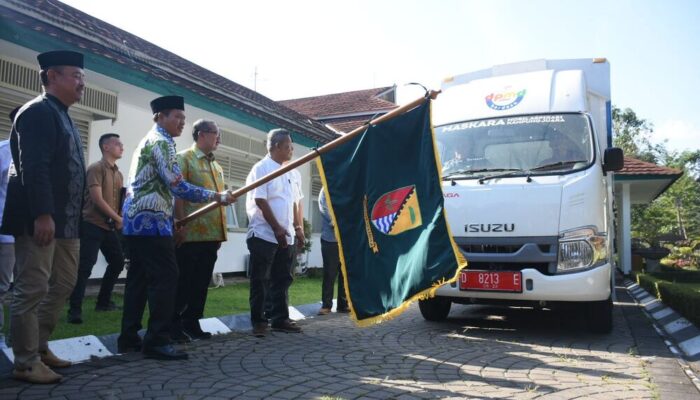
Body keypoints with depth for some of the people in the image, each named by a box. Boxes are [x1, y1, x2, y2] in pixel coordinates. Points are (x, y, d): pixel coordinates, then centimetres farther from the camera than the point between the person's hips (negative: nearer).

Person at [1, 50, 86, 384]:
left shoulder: (63, 116, 20)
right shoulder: (38, 111, -10)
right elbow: (33, 168, -20)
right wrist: (42, 215, -26)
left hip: (65, 221, 10)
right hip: (39, 219, -10)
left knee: (63, 284, 15)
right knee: (32, 289, -2)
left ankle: (39, 347, 27)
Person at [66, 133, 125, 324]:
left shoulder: (118, 174, 14)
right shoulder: (96, 168, -9)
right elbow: (97, 199, -17)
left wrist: (119, 220, 1)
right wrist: (118, 219, -13)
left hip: (110, 226, 8)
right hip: (92, 225, -8)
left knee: (118, 262, 13)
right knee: (85, 267, -10)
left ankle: (103, 301, 26)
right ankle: (75, 310, -5)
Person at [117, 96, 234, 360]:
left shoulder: (149, 141, 23)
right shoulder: (161, 142, -10)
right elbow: (177, 186, -18)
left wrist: (171, 218, 25)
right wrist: (216, 197, -14)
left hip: (136, 219, 11)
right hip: (151, 220, -11)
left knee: (139, 277, 12)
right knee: (165, 277, -9)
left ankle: (129, 338, 16)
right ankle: (157, 342, -7)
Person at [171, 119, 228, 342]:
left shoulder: (216, 166, 19)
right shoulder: (184, 159, -4)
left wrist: (220, 232, 17)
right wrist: (180, 226, -19)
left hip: (212, 234, 7)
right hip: (191, 234, -7)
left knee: (202, 282, 11)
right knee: (184, 281, 0)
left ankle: (192, 323, 20)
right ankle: (174, 325, 10)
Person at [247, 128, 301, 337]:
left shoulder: (286, 171, 16)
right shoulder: (262, 168, -7)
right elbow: (260, 201, -15)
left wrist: (289, 229, 10)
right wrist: (277, 229, -17)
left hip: (284, 236, 8)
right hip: (264, 234, -8)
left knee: (282, 280, 11)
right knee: (260, 280, 0)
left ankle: (280, 318, 19)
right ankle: (258, 322, 8)